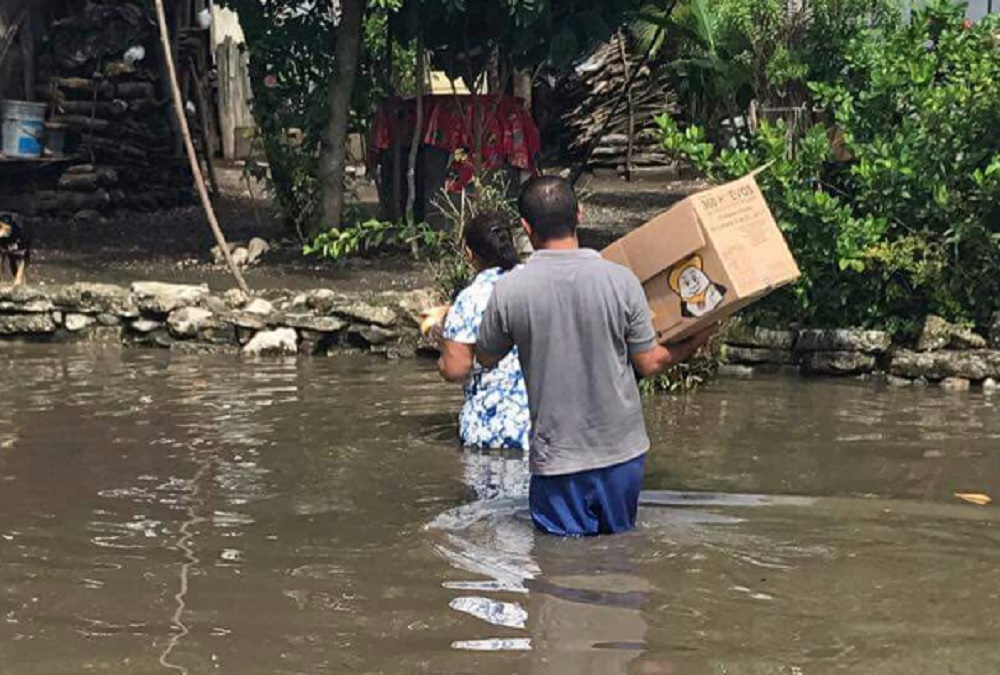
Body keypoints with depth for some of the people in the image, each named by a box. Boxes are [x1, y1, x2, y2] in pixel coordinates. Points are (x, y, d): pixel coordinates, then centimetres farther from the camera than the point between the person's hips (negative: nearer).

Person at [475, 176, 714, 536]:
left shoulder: (509, 291, -12)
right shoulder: (621, 280, -11)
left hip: (557, 456, -1)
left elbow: (486, 358, 6)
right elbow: (649, 363, -2)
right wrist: (695, 343, 17)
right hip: (623, 449, 2)